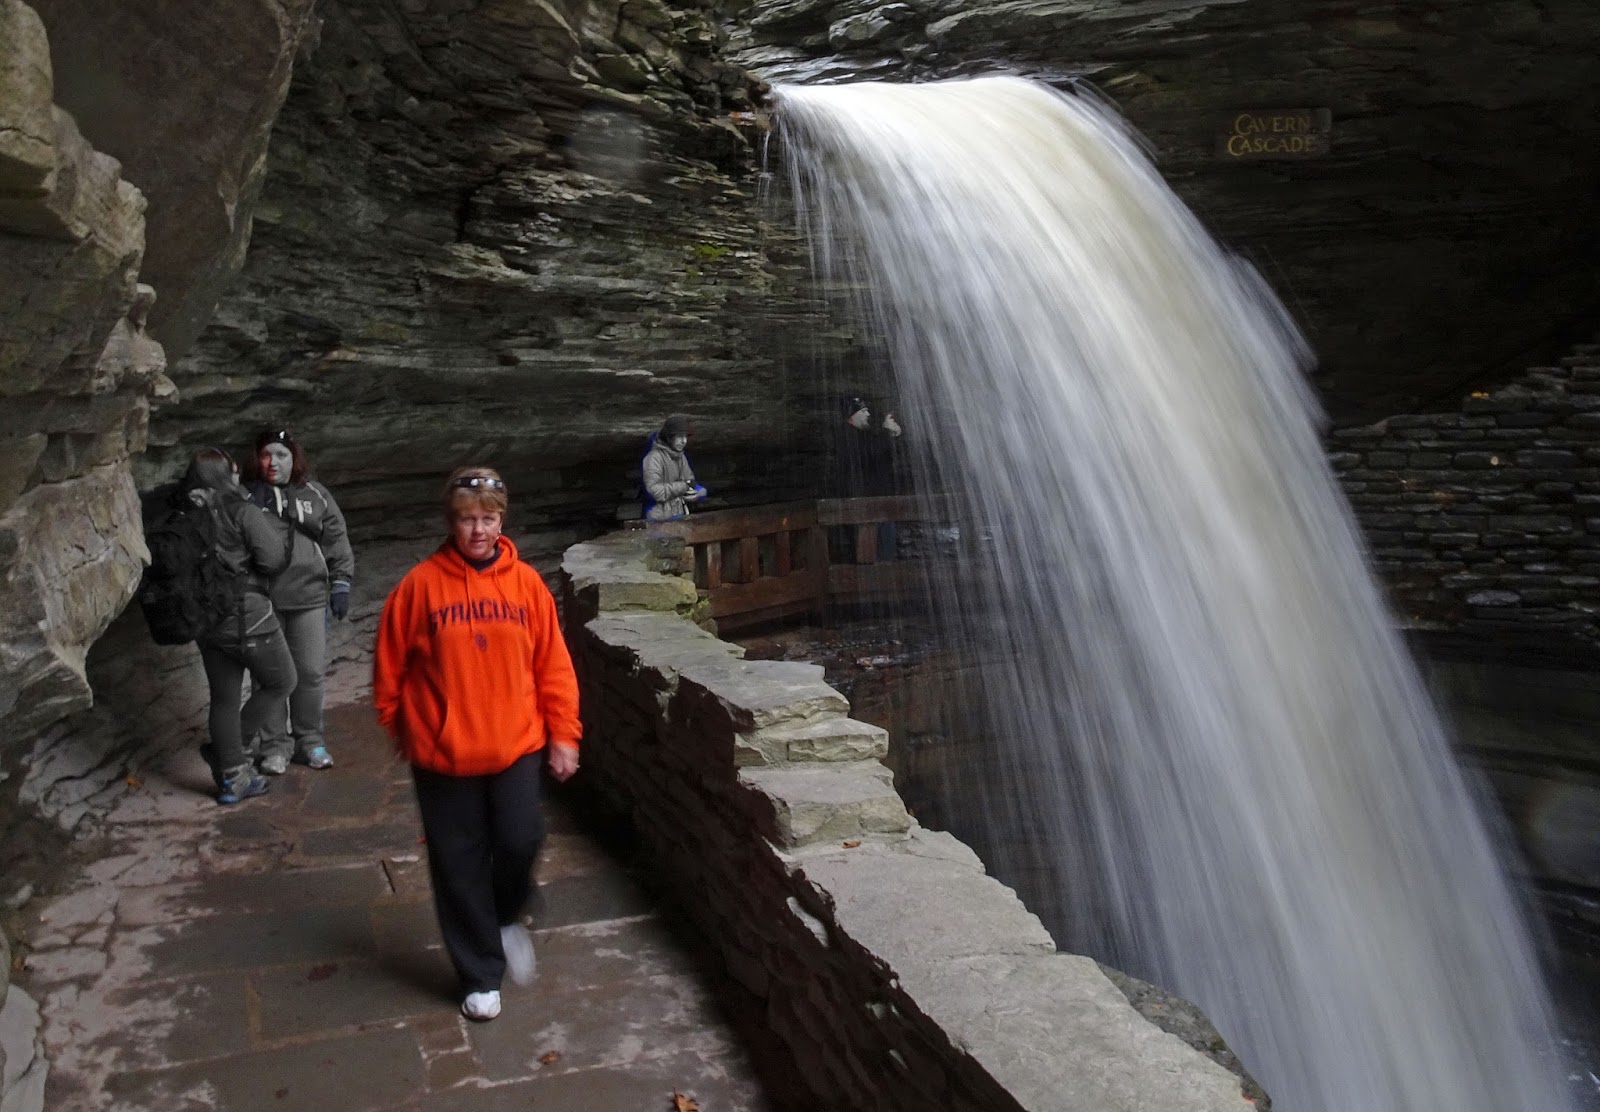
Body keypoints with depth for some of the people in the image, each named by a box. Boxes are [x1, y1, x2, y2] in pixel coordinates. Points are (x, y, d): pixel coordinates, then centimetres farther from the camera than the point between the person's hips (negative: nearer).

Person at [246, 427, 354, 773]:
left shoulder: (315, 494, 5)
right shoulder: (248, 495, -1)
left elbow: (336, 539, 7)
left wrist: (340, 584, 4)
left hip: (309, 597, 1)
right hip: (262, 601, -1)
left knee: (311, 672, 7)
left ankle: (309, 739, 24)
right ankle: (275, 744, 21)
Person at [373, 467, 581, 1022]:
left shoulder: (526, 583, -3)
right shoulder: (421, 584, -8)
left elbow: (553, 664, 1)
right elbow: (390, 665, 2)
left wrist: (563, 734, 0)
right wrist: (398, 725, 9)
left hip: (516, 744, 1)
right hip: (443, 752, -1)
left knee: (520, 841, -7)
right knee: (460, 865, 8)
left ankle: (506, 918, 29)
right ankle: (480, 976, 26)